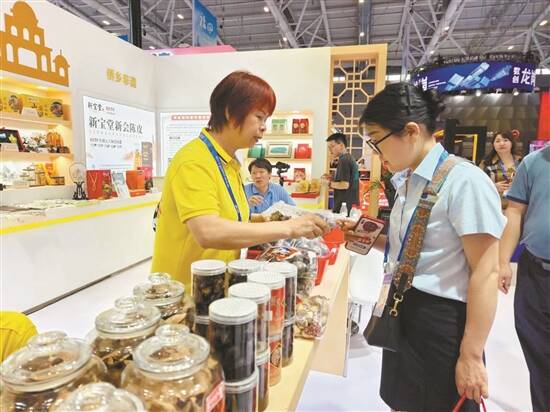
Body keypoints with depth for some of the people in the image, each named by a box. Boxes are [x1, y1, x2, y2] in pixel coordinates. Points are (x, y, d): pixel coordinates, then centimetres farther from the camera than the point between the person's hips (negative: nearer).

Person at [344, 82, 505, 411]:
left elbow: (486, 273, -19)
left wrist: (471, 355, -18)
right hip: (403, 311, 8)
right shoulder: (409, 181, 7)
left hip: (441, 321, -8)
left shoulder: (464, 181, -19)